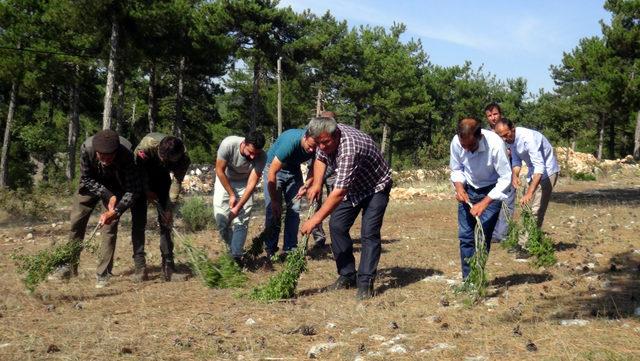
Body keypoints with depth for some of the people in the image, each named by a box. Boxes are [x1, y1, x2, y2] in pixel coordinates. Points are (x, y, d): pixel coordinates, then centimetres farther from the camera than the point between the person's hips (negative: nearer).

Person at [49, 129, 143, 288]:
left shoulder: (126, 153, -39)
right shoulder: (86, 148, -35)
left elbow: (133, 190, -33)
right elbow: (86, 179, -19)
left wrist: (115, 212, -42)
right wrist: (108, 196, -28)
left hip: (115, 186, -2)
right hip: (91, 183, 2)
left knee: (111, 224, -12)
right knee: (76, 221, 2)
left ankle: (103, 273, -2)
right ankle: (70, 266, 17)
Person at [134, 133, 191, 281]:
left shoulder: (183, 157, -29)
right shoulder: (148, 144, -37)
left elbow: (177, 181, -21)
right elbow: (139, 166, -20)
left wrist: (170, 208, -24)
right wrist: (147, 190, -18)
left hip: (161, 177, 2)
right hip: (141, 176, -2)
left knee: (166, 222, -4)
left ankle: (168, 267, -3)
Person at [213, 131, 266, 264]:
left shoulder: (261, 157, -31)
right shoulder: (228, 144, -34)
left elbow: (252, 183, -27)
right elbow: (220, 170, -21)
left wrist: (238, 206, -33)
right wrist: (231, 195, -17)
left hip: (244, 183, 0)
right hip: (225, 180, 0)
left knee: (241, 221, -11)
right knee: (221, 217, -9)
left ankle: (236, 258, -8)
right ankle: (233, 249, 10)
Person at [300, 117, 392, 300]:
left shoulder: (349, 148, -40)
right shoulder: (326, 138, -15)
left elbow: (339, 193, -41)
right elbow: (320, 159, 8)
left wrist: (316, 219, -38)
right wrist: (316, 185, -7)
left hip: (375, 187, -8)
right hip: (352, 187, 8)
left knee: (369, 233, -19)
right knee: (337, 226, -1)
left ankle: (365, 283, -13)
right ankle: (347, 276, 8)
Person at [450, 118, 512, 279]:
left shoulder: (495, 144, -31)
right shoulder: (456, 142, -20)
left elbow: (506, 178, -26)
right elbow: (456, 169, -1)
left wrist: (484, 203, -31)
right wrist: (459, 187, -21)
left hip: (491, 191, -3)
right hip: (468, 190, 4)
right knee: (465, 235, 1)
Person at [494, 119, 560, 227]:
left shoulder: (528, 137, -32)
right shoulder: (511, 139, -6)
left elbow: (540, 167, -37)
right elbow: (516, 160, 4)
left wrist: (529, 193, -45)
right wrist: (514, 175, -18)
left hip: (547, 171, -8)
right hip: (534, 171, 8)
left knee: (536, 211, -14)